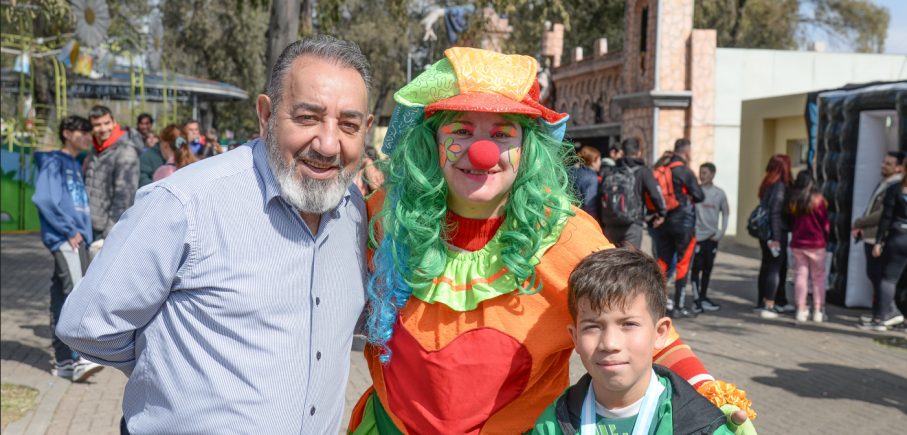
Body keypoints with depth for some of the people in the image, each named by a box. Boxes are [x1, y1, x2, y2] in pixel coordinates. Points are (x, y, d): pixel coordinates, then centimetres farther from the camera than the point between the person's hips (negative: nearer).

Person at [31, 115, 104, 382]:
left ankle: (63, 362, 12)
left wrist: (84, 232, 9)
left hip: (78, 238, 8)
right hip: (63, 239, -8)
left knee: (62, 296, 9)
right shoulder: (54, 162, -2)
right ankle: (77, 359, -24)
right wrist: (69, 230, -14)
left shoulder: (76, 166, 23)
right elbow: (43, 199, -14)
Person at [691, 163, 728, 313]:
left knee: (707, 269, 10)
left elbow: (725, 214, 12)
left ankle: (703, 298, 19)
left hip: (712, 237, 3)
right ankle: (697, 299, -1)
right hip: (697, 236, -3)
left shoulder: (719, 193, 6)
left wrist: (720, 233, 2)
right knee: (697, 268, -4)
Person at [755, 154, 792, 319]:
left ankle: (761, 302, 22)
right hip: (777, 233, -9)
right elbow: (776, 212, -19)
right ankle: (768, 306, -5)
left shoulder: (767, 185, 11)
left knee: (766, 266, 15)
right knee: (776, 267, -5)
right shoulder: (780, 186, -14)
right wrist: (775, 237, -19)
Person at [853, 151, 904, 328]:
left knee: (877, 276, -6)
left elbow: (883, 214, -21)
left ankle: (889, 313, 0)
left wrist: (857, 224, -11)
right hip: (870, 237, 10)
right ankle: (877, 312, 24)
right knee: (873, 274, 15)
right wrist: (861, 226, 4)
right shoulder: (883, 183, 15)